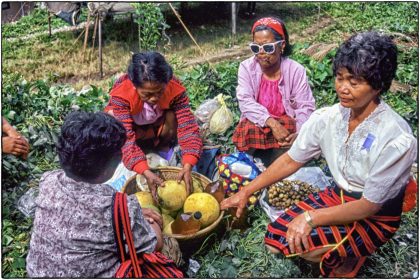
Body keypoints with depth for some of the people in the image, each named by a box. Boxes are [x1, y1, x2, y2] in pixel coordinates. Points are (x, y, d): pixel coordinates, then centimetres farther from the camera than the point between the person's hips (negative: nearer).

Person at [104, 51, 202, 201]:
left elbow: (188, 126, -35)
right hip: (129, 127, -1)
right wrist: (146, 173, -56)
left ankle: (162, 146, 0)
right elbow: (125, 137, -43)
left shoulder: (176, 89, -32)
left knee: (173, 117, -31)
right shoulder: (120, 94, -38)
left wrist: (187, 166, -50)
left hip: (157, 128, 1)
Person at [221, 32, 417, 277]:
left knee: (296, 242, -26)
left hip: (375, 216, -5)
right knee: (274, 240, -6)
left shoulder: (397, 139, -28)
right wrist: (246, 192, -2)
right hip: (337, 196, 5)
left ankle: (350, 256, 5)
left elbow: (369, 206, -23)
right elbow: (291, 160, -2)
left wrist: (311, 217, -28)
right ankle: (341, 251, 14)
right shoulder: (327, 118, -13)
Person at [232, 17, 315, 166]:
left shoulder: (296, 70, -12)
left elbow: (306, 107, -13)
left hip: (287, 122, 0)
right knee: (248, 130, -31)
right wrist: (271, 123, -33)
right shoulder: (246, 67, -9)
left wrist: (300, 133, -33)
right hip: (257, 123, 1)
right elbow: (245, 101, -20)